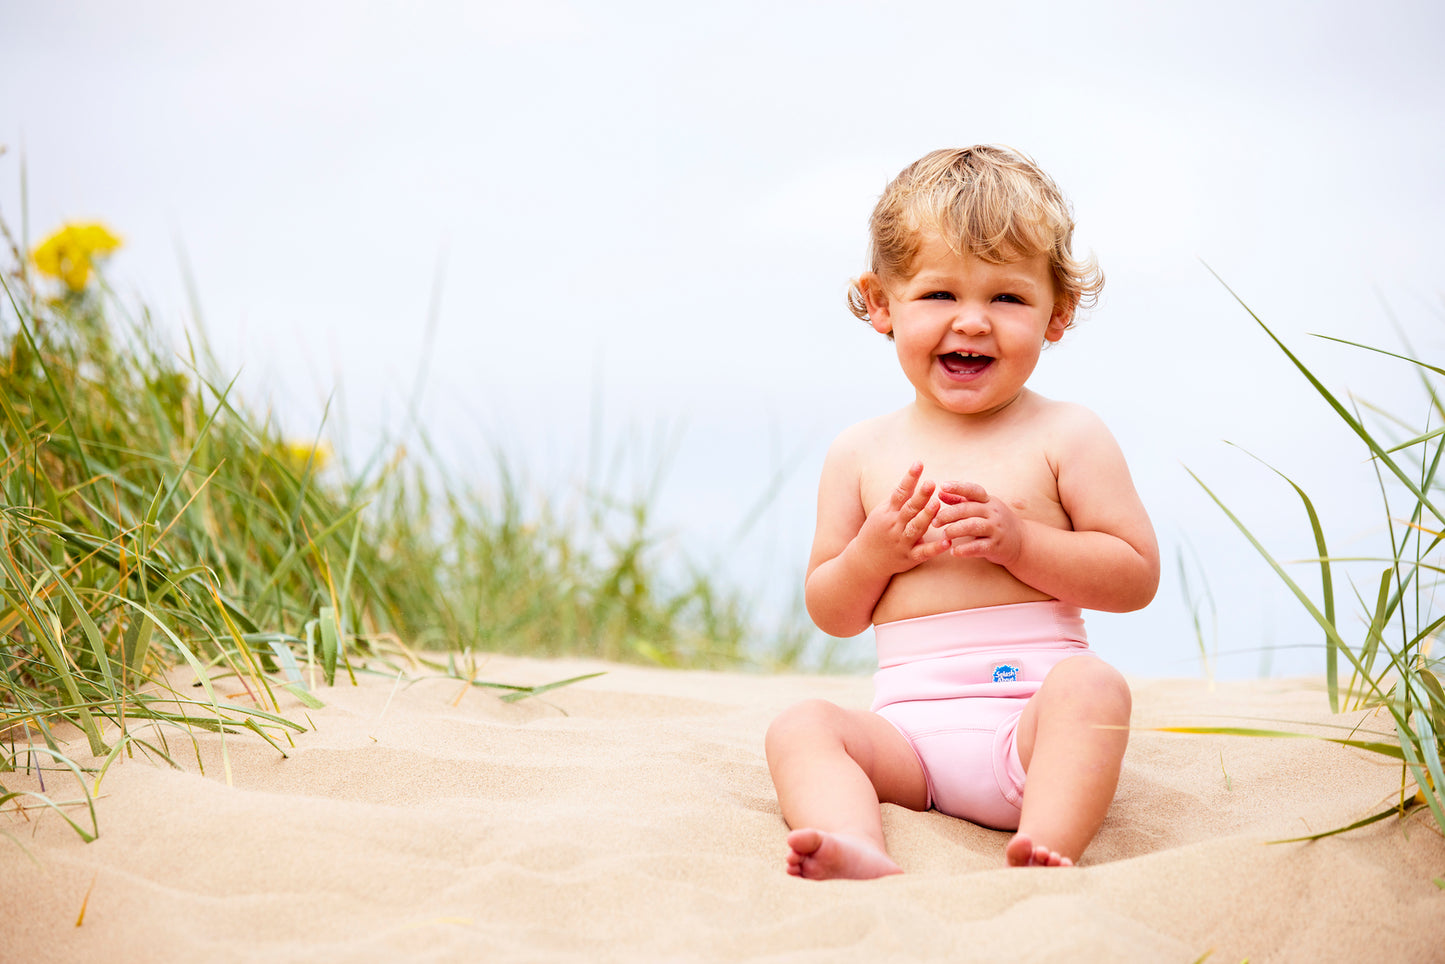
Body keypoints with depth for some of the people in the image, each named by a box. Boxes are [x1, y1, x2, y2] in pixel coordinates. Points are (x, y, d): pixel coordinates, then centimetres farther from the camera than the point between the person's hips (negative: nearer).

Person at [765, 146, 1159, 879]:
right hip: (909, 728, 2)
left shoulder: (1067, 437, 7)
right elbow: (830, 614, 15)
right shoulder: (862, 453, 14)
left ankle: (1046, 850, -49)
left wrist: (1020, 541, -10)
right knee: (800, 726, -24)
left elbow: (1138, 576, 2)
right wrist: (877, 550, -6)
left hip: (1030, 716, -2)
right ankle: (862, 855, -50)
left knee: (1091, 684, -33)